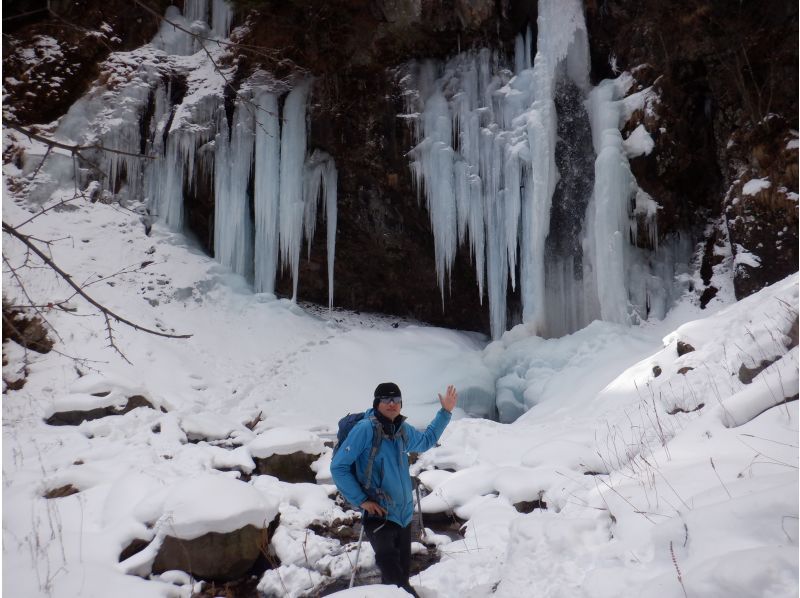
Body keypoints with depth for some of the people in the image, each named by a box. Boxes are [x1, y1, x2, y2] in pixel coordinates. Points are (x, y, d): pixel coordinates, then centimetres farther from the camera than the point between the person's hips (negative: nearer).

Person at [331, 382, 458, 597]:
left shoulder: (404, 430, 7)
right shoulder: (365, 429, -13)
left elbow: (426, 440, 30)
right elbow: (338, 467, -12)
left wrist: (445, 412, 26)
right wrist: (362, 500, -14)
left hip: (404, 513, 7)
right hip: (378, 514, -7)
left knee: (402, 570, 13)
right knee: (393, 572, -26)